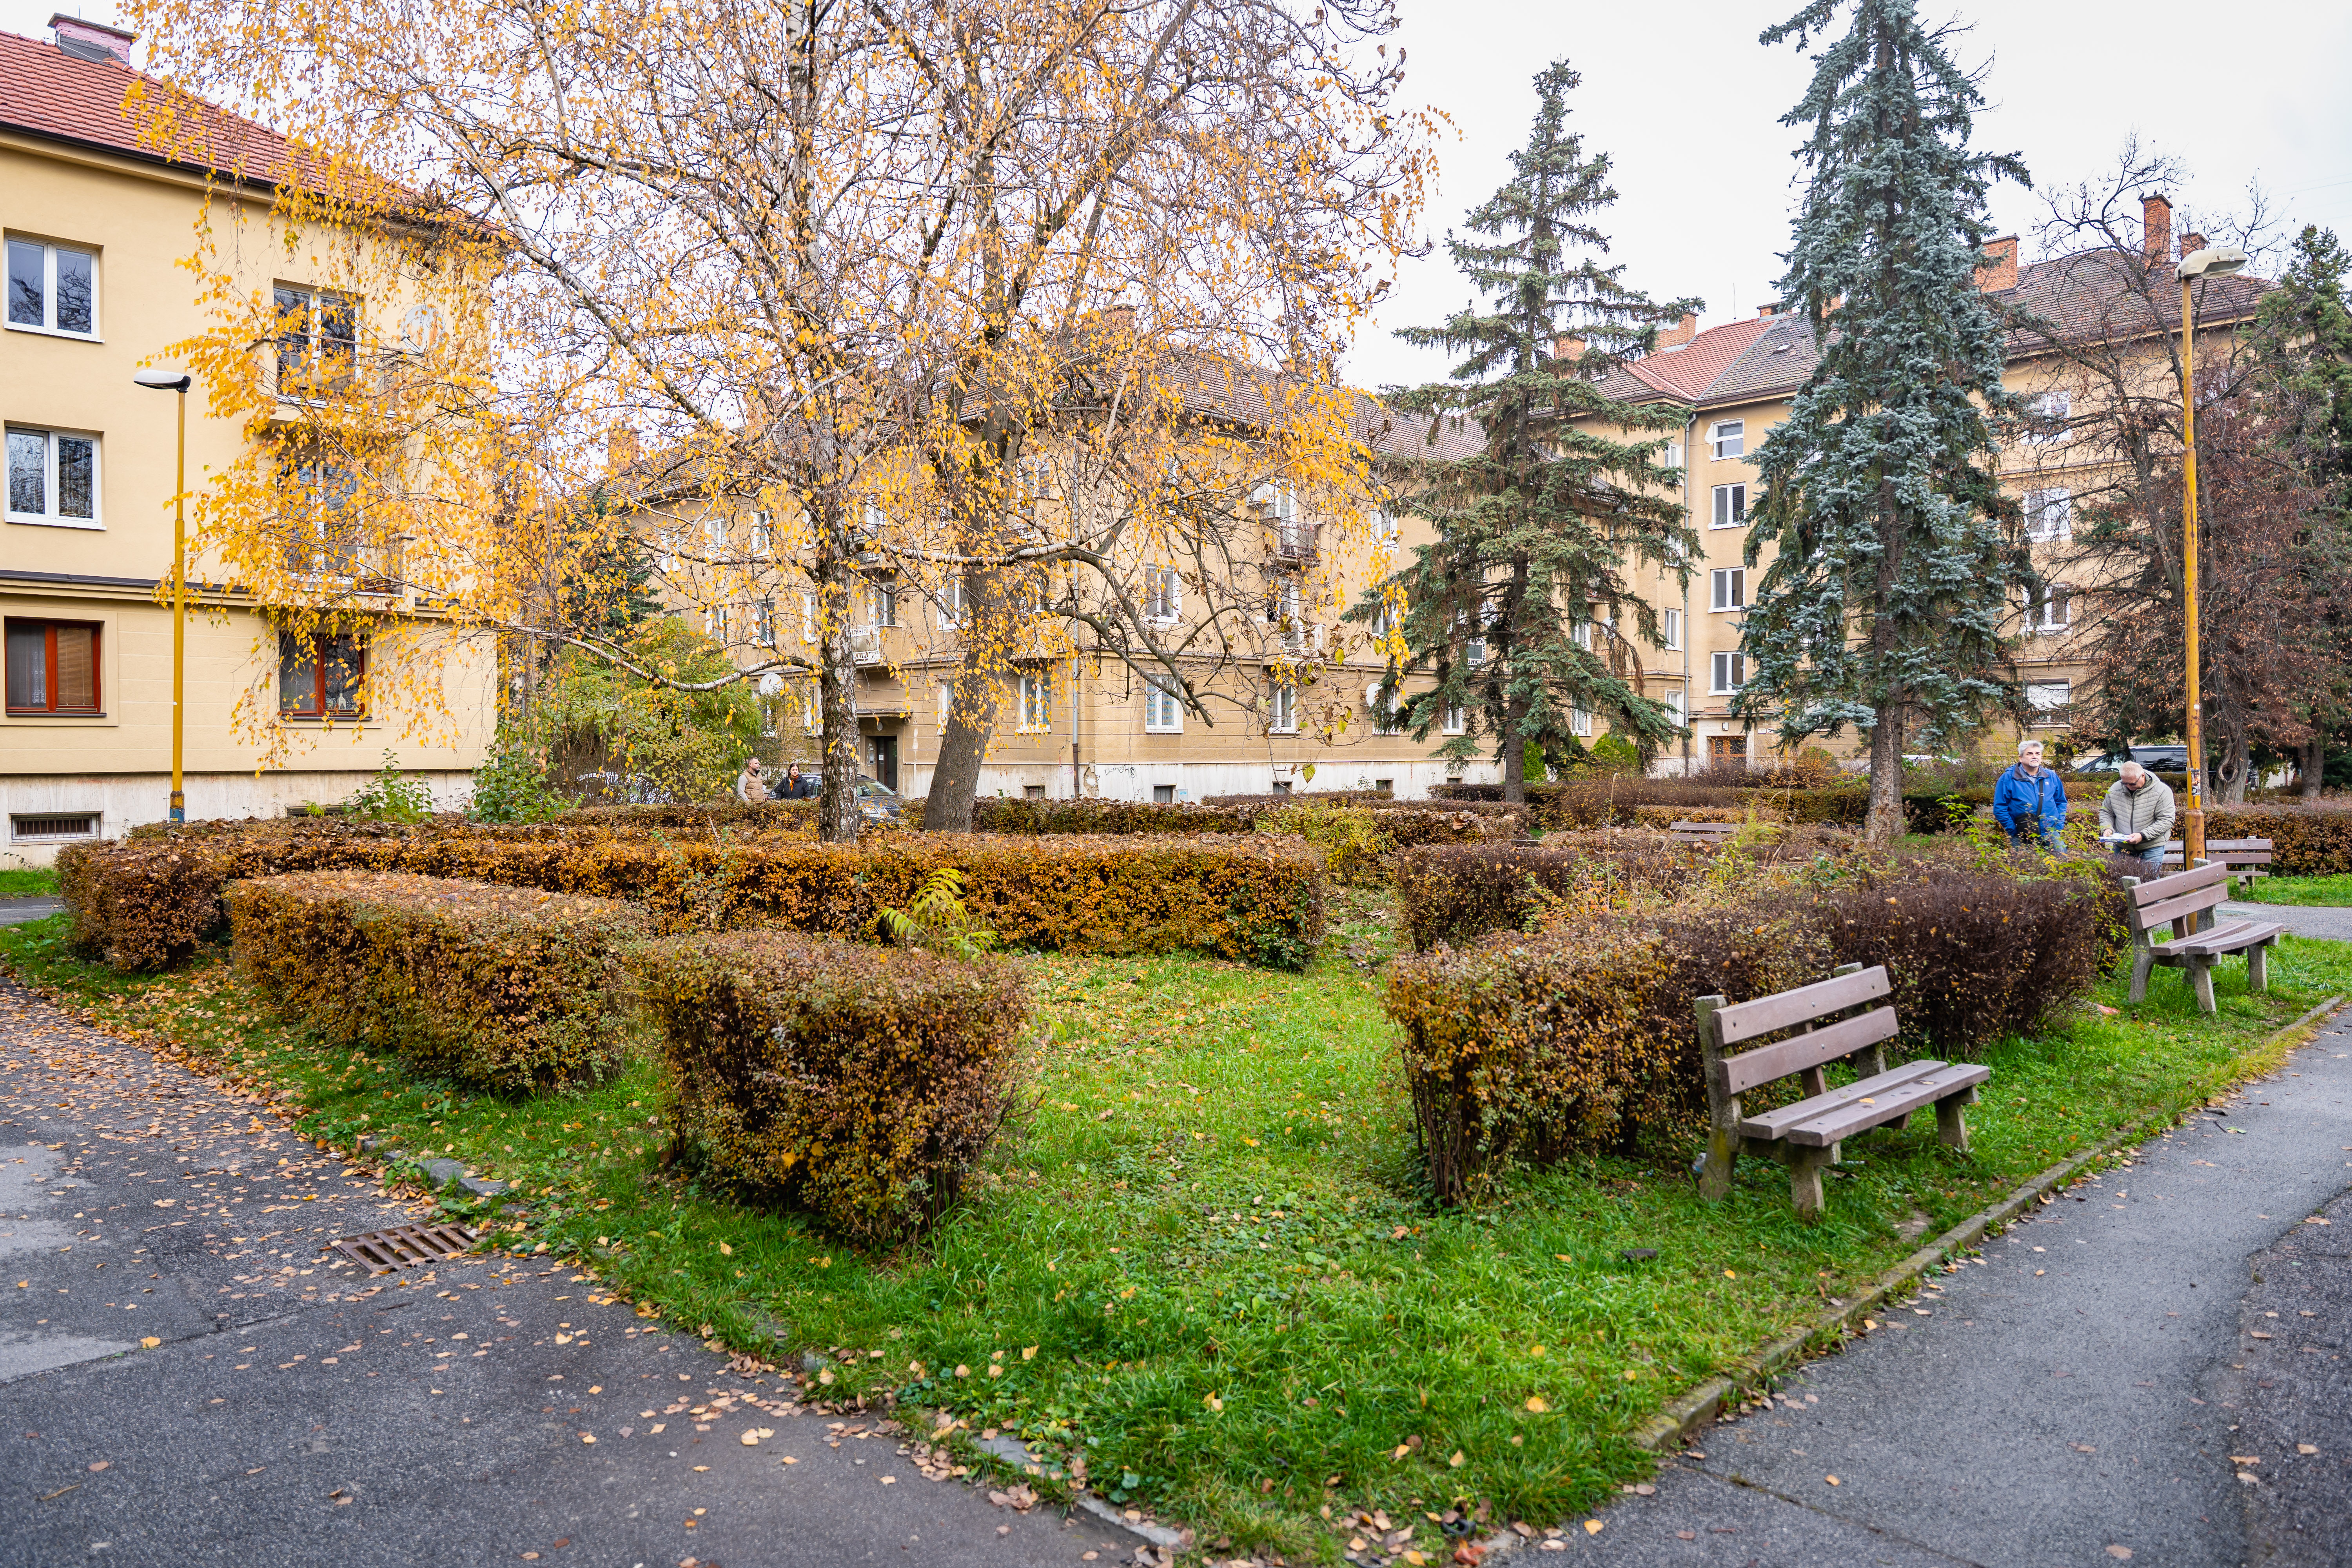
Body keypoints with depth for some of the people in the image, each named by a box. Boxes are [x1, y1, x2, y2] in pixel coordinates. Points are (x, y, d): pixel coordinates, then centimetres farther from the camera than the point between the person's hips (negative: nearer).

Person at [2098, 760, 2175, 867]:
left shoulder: (2162, 791, -11)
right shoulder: (2115, 789, 0)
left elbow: (2166, 821, -14)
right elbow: (2106, 812, 14)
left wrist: (2143, 836, -24)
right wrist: (2107, 828, -7)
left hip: (2152, 847, -3)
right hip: (2122, 846, 3)